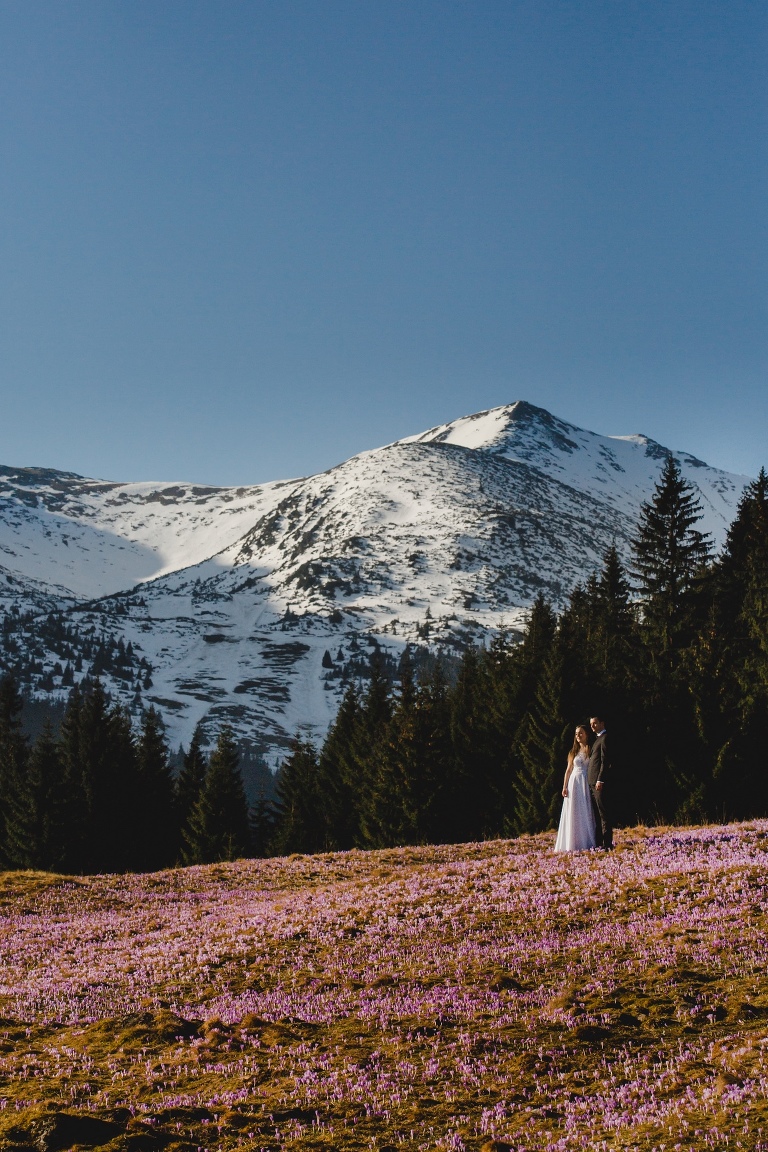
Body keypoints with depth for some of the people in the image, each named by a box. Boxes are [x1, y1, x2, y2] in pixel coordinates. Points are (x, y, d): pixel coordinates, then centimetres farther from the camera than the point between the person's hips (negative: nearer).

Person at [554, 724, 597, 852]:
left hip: (587, 784, -3)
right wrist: (564, 787, 2)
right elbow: (568, 770, 11)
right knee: (573, 815, 0)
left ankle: (587, 843, 1)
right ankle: (573, 844, 1)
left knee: (586, 813, -2)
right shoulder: (574, 752, 13)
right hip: (574, 783, 3)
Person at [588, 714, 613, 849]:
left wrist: (600, 780, -20)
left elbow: (605, 761, -15)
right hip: (592, 783, 10)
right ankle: (598, 843, 12)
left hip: (600, 783, -10)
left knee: (603, 813, -9)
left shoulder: (605, 738, -7)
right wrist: (593, 782, 16)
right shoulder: (597, 739, 22)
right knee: (596, 814, 9)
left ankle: (607, 844, -9)